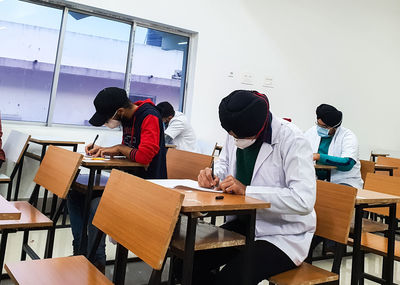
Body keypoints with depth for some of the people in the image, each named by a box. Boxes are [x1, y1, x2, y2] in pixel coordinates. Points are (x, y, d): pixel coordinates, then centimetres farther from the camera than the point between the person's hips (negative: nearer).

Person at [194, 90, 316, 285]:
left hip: (284, 235, -6)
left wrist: (246, 190, -29)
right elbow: (224, 161, 20)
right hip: (244, 223, 7)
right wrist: (213, 175, -5)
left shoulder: (292, 140, -22)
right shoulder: (236, 132, -2)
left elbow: (304, 201, -31)